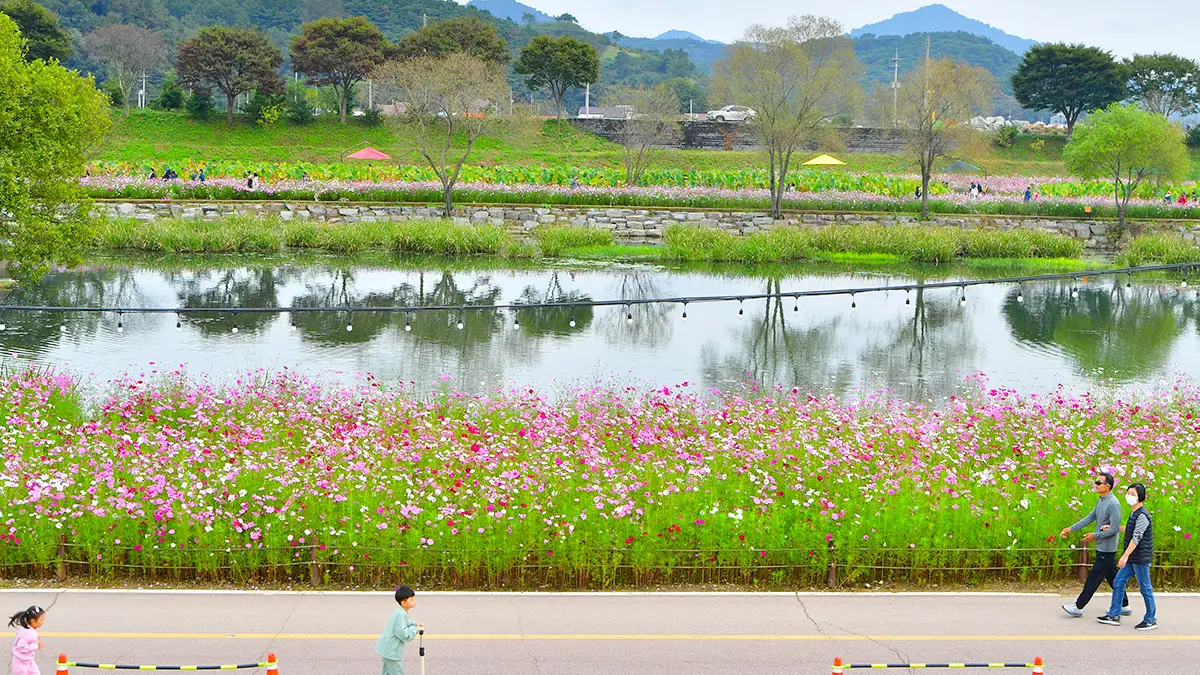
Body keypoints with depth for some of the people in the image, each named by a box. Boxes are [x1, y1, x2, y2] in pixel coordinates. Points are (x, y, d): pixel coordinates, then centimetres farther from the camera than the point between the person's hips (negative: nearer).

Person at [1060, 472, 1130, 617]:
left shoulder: (1113, 504, -20)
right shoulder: (1101, 501, 8)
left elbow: (1114, 529, -22)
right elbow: (1090, 517, 14)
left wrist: (1096, 536, -17)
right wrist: (1071, 529, 10)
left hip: (1107, 549, -9)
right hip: (1102, 547, 9)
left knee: (1094, 578, -3)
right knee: (1112, 577, 15)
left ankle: (1078, 606, 1)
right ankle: (1124, 605, 24)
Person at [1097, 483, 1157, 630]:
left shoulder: (1142, 515, -18)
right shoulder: (1134, 513, 12)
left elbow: (1136, 538, -23)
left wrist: (1125, 556, -25)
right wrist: (1113, 528, 25)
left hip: (1141, 558, -10)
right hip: (1132, 558, 10)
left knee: (1145, 588, 0)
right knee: (1118, 583, 10)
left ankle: (1151, 620, 11)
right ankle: (1114, 615, 16)